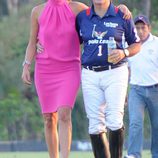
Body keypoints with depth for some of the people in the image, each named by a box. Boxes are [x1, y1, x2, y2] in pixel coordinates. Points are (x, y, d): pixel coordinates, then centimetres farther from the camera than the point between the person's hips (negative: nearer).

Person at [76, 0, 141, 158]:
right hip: (90, 75, 3)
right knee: (95, 125, 0)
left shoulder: (122, 17, 3)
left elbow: (136, 44, 10)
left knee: (115, 121, -14)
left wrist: (124, 53, -9)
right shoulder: (81, 17, 9)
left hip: (115, 73, -2)